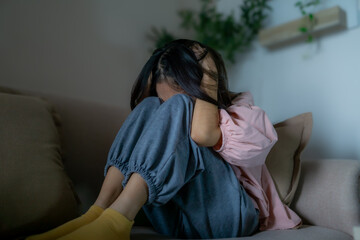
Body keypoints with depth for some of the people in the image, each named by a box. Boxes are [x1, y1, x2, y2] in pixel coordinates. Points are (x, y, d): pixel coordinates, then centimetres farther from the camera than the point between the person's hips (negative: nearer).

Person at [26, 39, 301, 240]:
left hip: (227, 216, -4)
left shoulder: (245, 113, -4)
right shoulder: (178, 120, 14)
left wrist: (208, 77, -13)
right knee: (149, 107, -11)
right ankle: (97, 214, -24)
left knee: (176, 109, -23)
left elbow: (202, 134, -26)